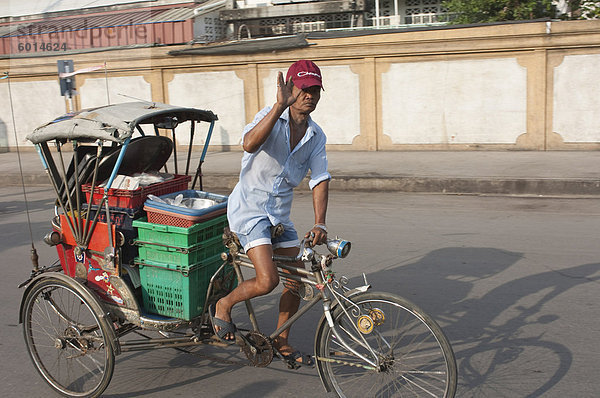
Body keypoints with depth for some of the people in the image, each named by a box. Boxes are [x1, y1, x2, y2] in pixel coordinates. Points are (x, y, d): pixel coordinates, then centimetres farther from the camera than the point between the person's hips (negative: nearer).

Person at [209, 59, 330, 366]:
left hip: (280, 212, 7)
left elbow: (320, 180, -6)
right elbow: (249, 144, -35)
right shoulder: (270, 116, -13)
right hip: (249, 206, -7)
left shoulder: (316, 136, 4)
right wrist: (280, 105, -43)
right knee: (267, 280, -19)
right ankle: (223, 306, 11)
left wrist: (319, 223, -19)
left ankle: (282, 341, 27)